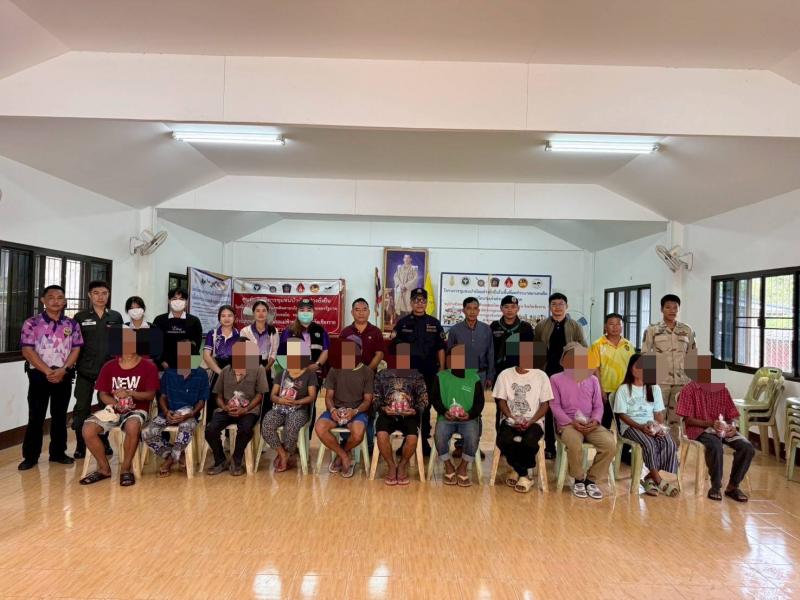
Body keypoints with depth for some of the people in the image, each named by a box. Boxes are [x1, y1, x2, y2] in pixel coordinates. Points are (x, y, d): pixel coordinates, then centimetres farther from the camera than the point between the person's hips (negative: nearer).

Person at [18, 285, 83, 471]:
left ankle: (58, 452, 20)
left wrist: (62, 370, -13)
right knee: (36, 416, 2)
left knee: (60, 415, 10)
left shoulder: (72, 324, 5)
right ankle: (30, 456, 11)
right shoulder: (31, 323, -3)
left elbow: (76, 350, 1)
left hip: (64, 376, 2)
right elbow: (27, 351, -8)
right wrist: (48, 371, -15)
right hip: (39, 375, -2)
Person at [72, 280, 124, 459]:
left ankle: (104, 442, 23)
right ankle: (80, 446, 11)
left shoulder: (116, 317, 7)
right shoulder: (80, 317, 3)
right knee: (82, 407, 2)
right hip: (85, 370, -1)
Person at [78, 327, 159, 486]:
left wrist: (129, 393, -23)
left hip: (137, 410, -4)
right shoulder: (109, 367, 5)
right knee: (88, 429, -23)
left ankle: (126, 468, -16)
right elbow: (103, 394, 6)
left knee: (132, 426, -39)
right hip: (114, 409, 4)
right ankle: (104, 468, -2)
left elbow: (150, 395, -8)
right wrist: (116, 403, -15)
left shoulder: (148, 367, -4)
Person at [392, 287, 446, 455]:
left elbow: (441, 348, 9)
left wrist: (442, 369, 4)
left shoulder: (434, 323, 8)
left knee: (426, 407, 7)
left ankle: (424, 440, 17)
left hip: (429, 372, 1)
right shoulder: (402, 323, 5)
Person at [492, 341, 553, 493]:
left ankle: (519, 472, -2)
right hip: (510, 420, 1)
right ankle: (524, 475, -6)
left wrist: (530, 421, -13)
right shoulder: (505, 375, 3)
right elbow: (501, 401, 4)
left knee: (530, 443, -33)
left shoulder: (541, 376, 1)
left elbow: (545, 404, 2)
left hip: (533, 421, -1)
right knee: (503, 441, -30)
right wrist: (513, 419, -12)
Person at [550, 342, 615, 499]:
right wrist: (572, 423, -14)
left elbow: (598, 406, 14)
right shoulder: (556, 379, 7)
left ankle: (591, 479, -6)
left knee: (610, 444, -25)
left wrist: (595, 420, -8)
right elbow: (555, 406, 0)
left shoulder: (593, 380, 19)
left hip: (591, 424, 4)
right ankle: (579, 479, -8)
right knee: (575, 445, -37)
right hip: (568, 424, -4)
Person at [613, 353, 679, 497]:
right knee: (649, 444, -33)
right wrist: (640, 427, -18)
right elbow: (622, 415, -4)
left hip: (652, 425, 4)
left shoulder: (654, 388, 14)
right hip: (631, 426, -4)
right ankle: (659, 481, -20)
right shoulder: (623, 389, 1)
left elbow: (658, 413, 12)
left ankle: (651, 477, -17)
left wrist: (659, 426, -9)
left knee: (669, 443, -26)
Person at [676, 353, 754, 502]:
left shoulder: (722, 388, 11)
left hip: (723, 428, 5)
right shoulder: (689, 389, -4)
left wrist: (732, 426, -13)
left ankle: (732, 486, -4)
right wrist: (710, 423, -21)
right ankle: (715, 486, -16)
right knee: (716, 446, -36)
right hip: (700, 429, -5)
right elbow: (687, 419, -8)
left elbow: (732, 415, 11)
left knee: (748, 448, -20)